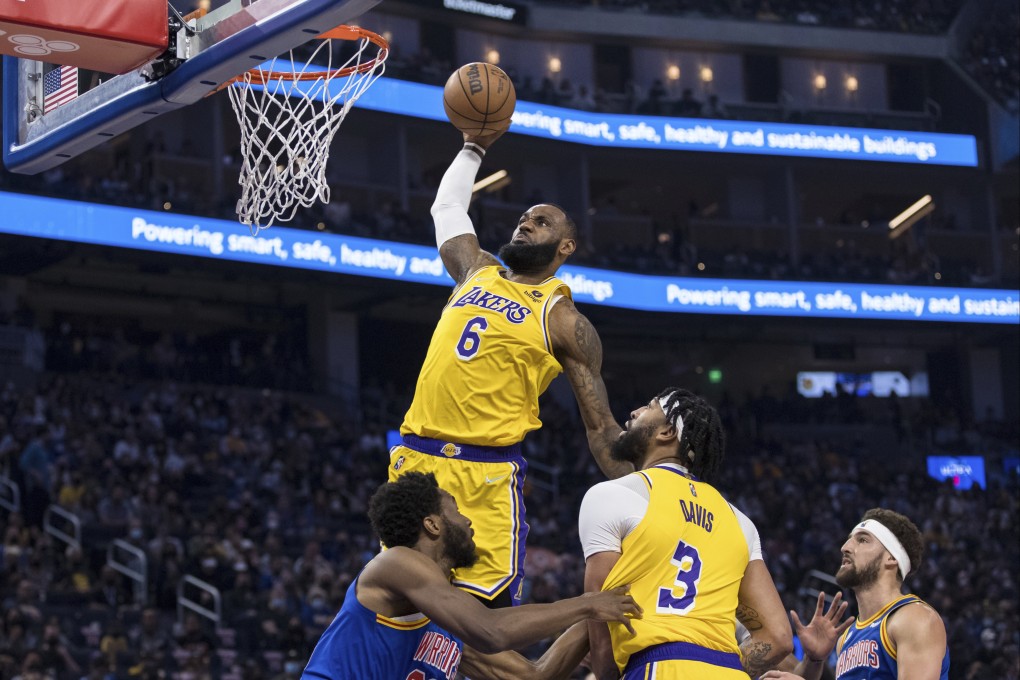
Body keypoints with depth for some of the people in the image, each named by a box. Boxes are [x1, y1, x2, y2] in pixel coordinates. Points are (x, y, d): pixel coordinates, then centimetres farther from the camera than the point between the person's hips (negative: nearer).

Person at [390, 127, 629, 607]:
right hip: (415, 459, 5)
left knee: (489, 608, -11)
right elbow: (447, 207, 35)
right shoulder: (477, 272, 16)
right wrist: (474, 147, 38)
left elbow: (601, 428, 1)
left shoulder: (564, 322, 1)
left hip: (487, 475, -5)